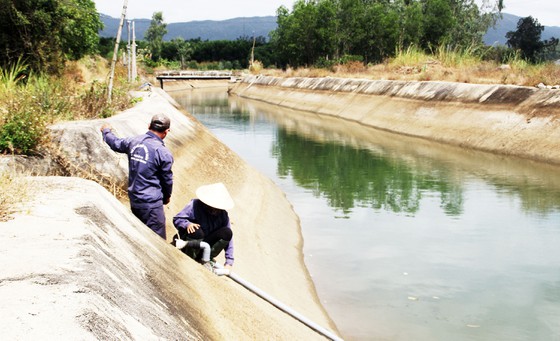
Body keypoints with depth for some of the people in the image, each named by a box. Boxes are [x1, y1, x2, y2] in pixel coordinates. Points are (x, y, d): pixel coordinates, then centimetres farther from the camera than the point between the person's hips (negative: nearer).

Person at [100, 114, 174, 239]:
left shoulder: (133, 141, -1)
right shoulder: (164, 153, -17)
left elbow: (115, 143, 20)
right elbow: (167, 180, -5)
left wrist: (106, 131, 42)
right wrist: (167, 196, 15)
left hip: (134, 199, 7)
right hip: (151, 203, -7)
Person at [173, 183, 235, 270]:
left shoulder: (223, 214, -9)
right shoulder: (194, 205, -19)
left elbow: (228, 237, -10)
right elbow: (176, 219, -16)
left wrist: (229, 262, -18)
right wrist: (187, 224, -40)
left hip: (207, 242, 3)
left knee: (227, 233, -22)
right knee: (197, 232, -38)